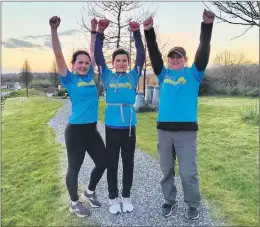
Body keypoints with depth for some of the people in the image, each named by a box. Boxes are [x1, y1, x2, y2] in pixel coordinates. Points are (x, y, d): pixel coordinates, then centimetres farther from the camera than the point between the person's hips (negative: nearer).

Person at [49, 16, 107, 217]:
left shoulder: (90, 76, 8)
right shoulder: (70, 79, -5)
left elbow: (93, 53, 15)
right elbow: (58, 55, -15)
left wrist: (94, 31, 17)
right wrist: (54, 30, -23)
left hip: (92, 129, 6)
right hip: (76, 130, -6)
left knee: (103, 162, 13)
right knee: (74, 167, 8)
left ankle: (89, 193, 38)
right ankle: (75, 203, 29)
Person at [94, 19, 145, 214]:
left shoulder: (133, 76, 4)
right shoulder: (107, 76, 4)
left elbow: (141, 55, -2)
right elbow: (98, 55, -1)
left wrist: (137, 33, -10)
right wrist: (100, 32, -10)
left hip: (129, 127, 1)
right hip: (112, 128, -1)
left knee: (128, 163, 12)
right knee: (112, 164, 10)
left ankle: (127, 197, 29)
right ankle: (113, 198, 25)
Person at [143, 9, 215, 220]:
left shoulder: (193, 74, 5)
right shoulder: (164, 74, 11)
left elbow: (203, 52, -6)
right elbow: (154, 54, 3)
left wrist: (207, 25, -16)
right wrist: (149, 31, -7)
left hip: (187, 129, -3)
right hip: (164, 128, 3)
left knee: (189, 171, 3)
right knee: (166, 169, 14)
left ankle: (193, 205, 25)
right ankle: (169, 200, 33)